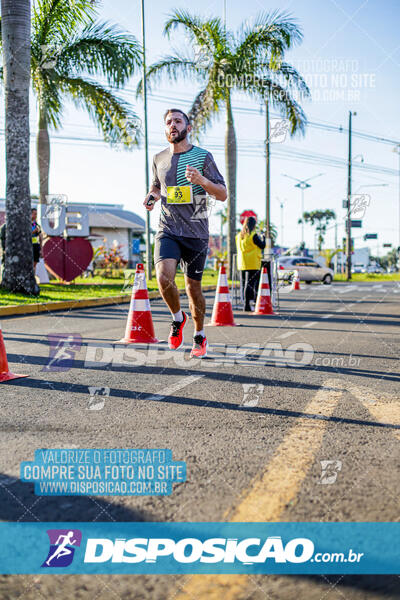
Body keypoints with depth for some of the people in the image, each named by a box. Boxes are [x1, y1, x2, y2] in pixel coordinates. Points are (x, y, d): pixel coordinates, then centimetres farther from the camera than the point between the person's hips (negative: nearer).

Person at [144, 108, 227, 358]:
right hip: (167, 231, 2)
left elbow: (223, 194, -2)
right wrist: (151, 196, 5)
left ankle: (200, 336, 26)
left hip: (196, 233, -2)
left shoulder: (203, 157, -1)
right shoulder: (159, 159, 10)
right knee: (164, 278, -21)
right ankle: (178, 317, 10)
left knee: (193, 286, 4)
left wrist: (201, 181, -20)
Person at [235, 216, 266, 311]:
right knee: (250, 284, -5)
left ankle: (247, 303, 18)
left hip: (242, 263, 7)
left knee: (243, 283, 11)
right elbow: (262, 246, -6)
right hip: (252, 264, -7)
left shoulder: (239, 235, 9)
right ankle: (247, 304, -7)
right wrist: (263, 238, 14)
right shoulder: (253, 235, -12)